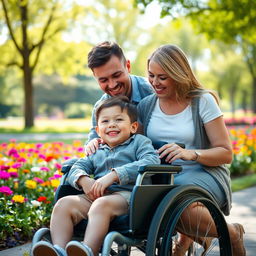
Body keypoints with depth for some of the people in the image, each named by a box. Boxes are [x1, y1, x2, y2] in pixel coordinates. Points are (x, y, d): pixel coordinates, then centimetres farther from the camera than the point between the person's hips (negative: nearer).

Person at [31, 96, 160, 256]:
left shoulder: (139, 142, 12)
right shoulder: (97, 152, 28)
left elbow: (151, 161, -8)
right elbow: (77, 167, 19)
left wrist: (113, 175, -16)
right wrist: (84, 180, -9)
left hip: (127, 194, -5)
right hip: (96, 196, 6)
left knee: (101, 204, -37)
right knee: (64, 203, -17)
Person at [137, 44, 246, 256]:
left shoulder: (203, 101, -3)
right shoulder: (146, 105, 9)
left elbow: (226, 153, -6)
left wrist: (192, 154, -24)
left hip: (204, 174, -5)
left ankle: (232, 233, -3)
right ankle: (187, 236, 6)